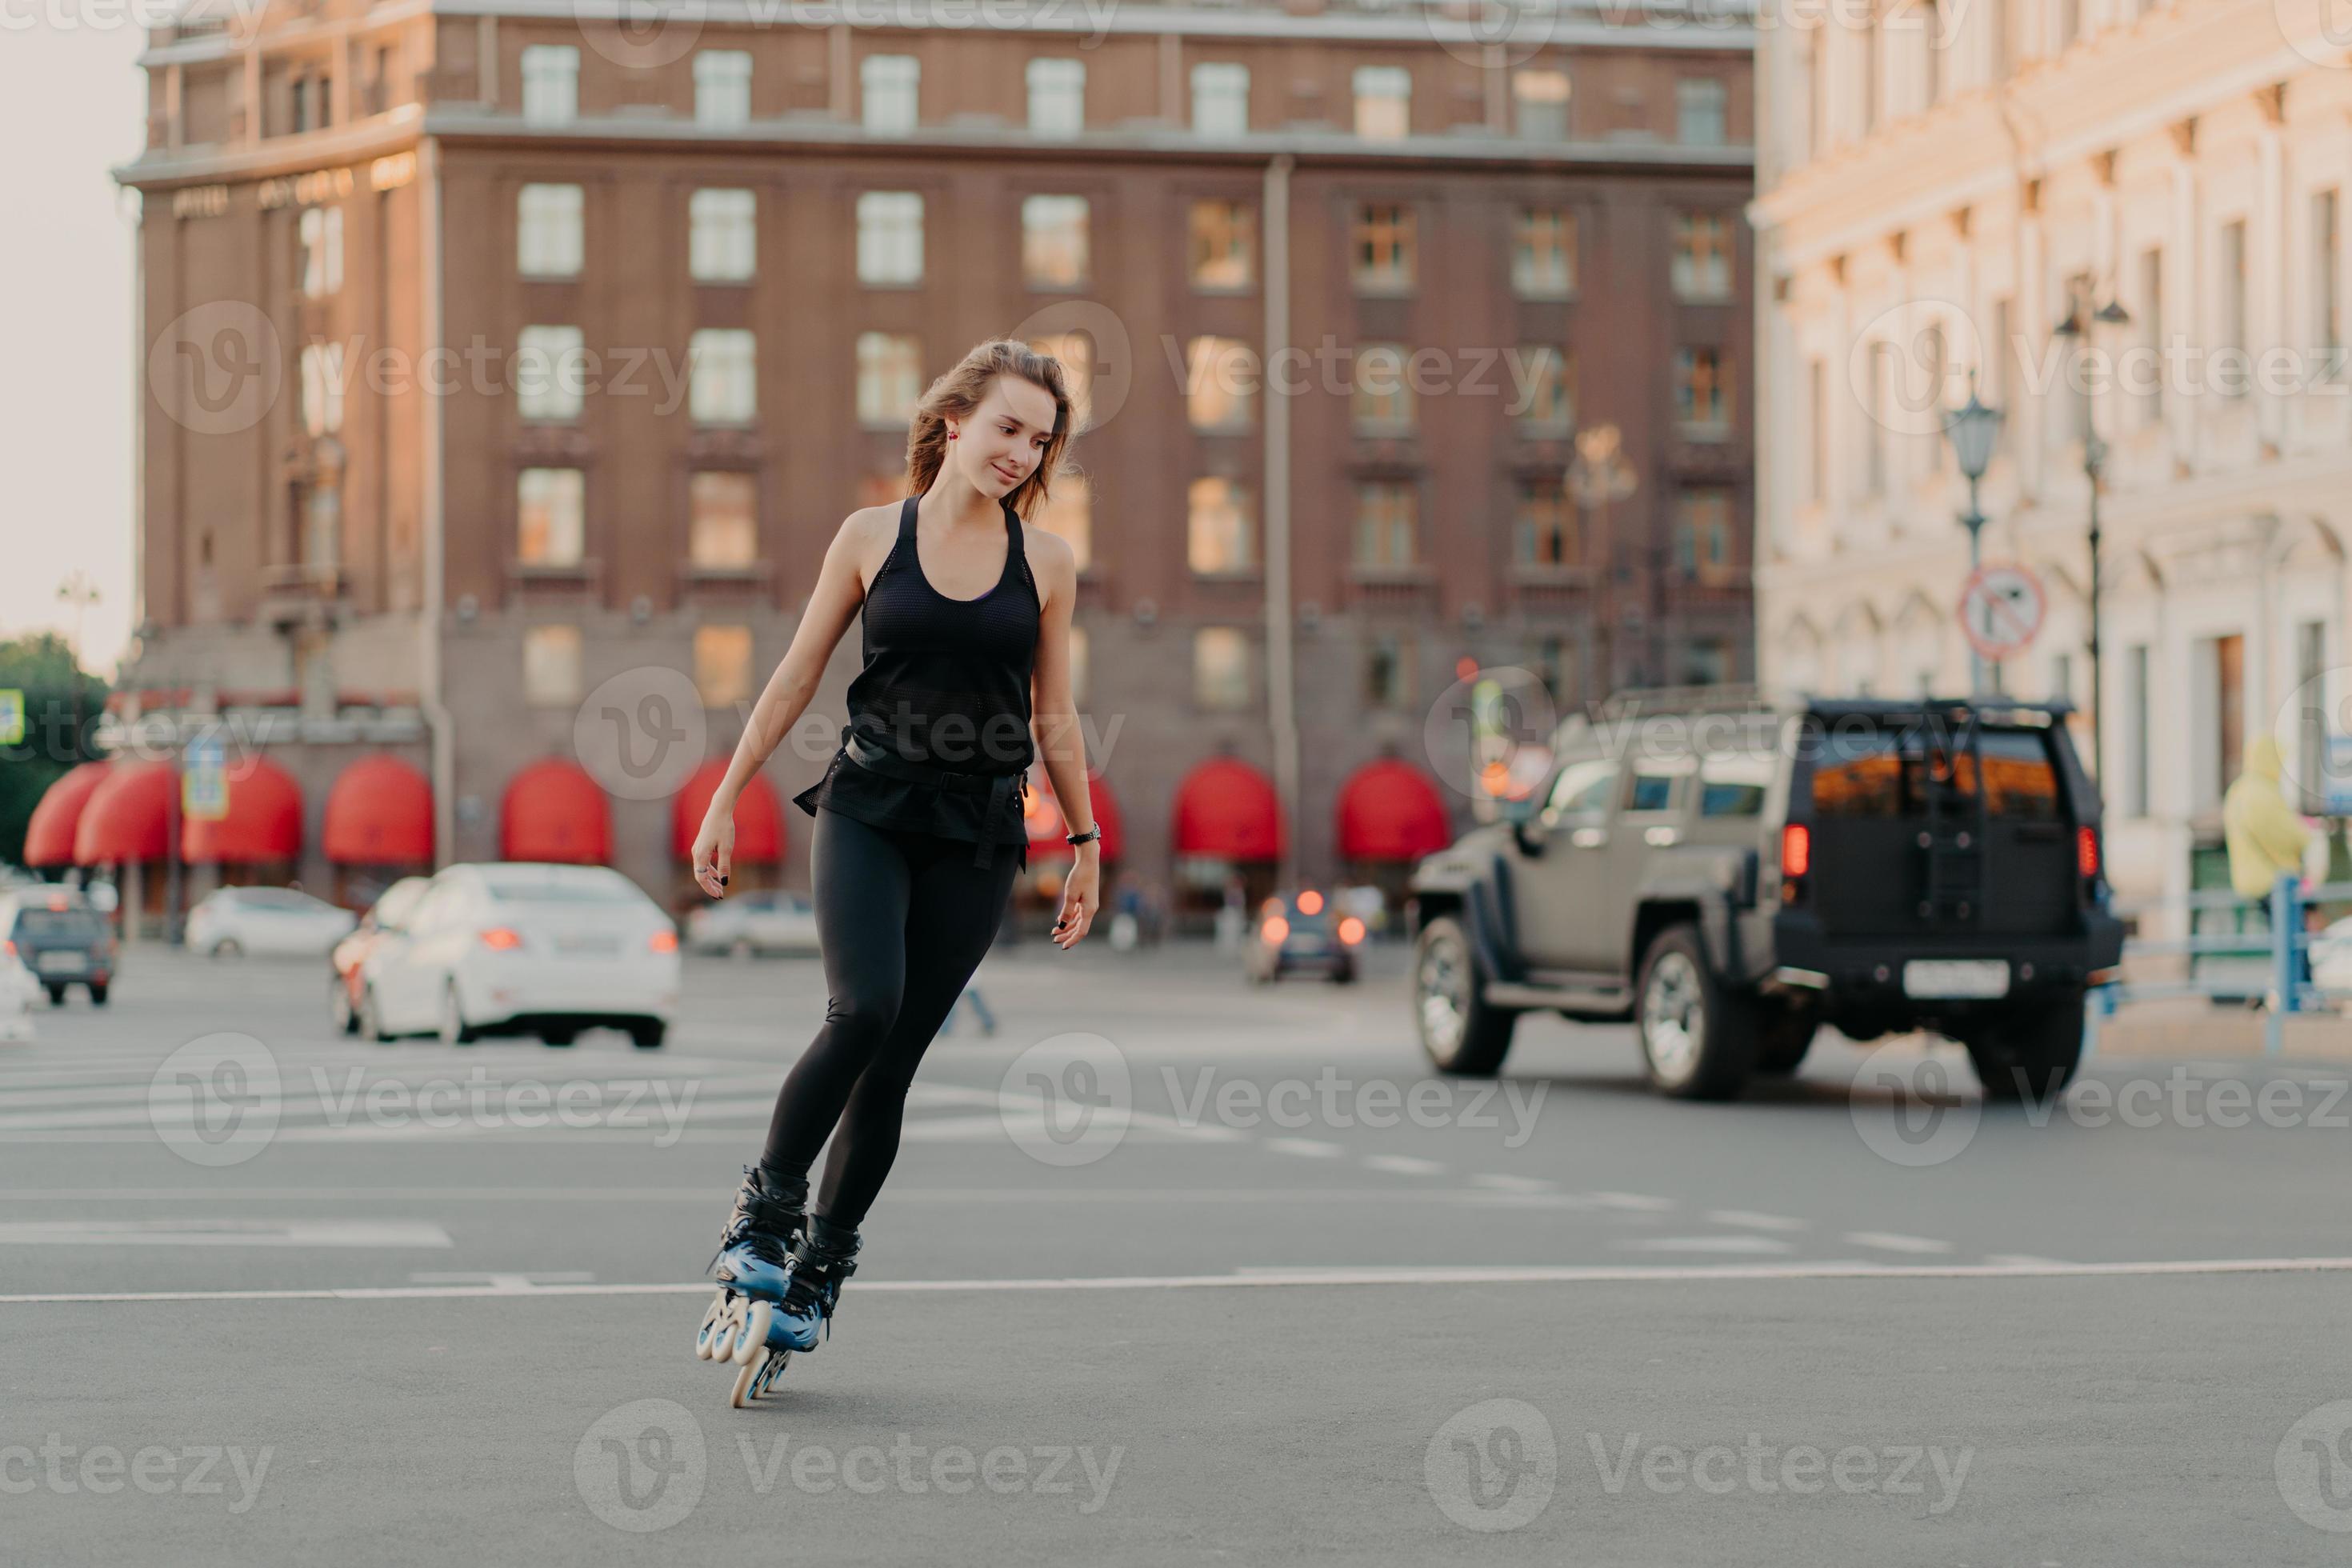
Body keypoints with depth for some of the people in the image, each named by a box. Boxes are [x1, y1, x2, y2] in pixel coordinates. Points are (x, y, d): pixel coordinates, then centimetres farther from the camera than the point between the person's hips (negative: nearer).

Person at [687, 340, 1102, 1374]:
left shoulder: (1046, 562, 6)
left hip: (977, 838, 1)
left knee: (895, 1059, 0)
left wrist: (1085, 843, 12)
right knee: (862, 1011, -22)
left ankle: (821, 1263, 13)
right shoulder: (872, 537, 3)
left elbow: (1055, 718, 13)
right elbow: (795, 678, 7)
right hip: (868, 812, -1)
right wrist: (725, 800, 6)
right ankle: (765, 1205, -3)